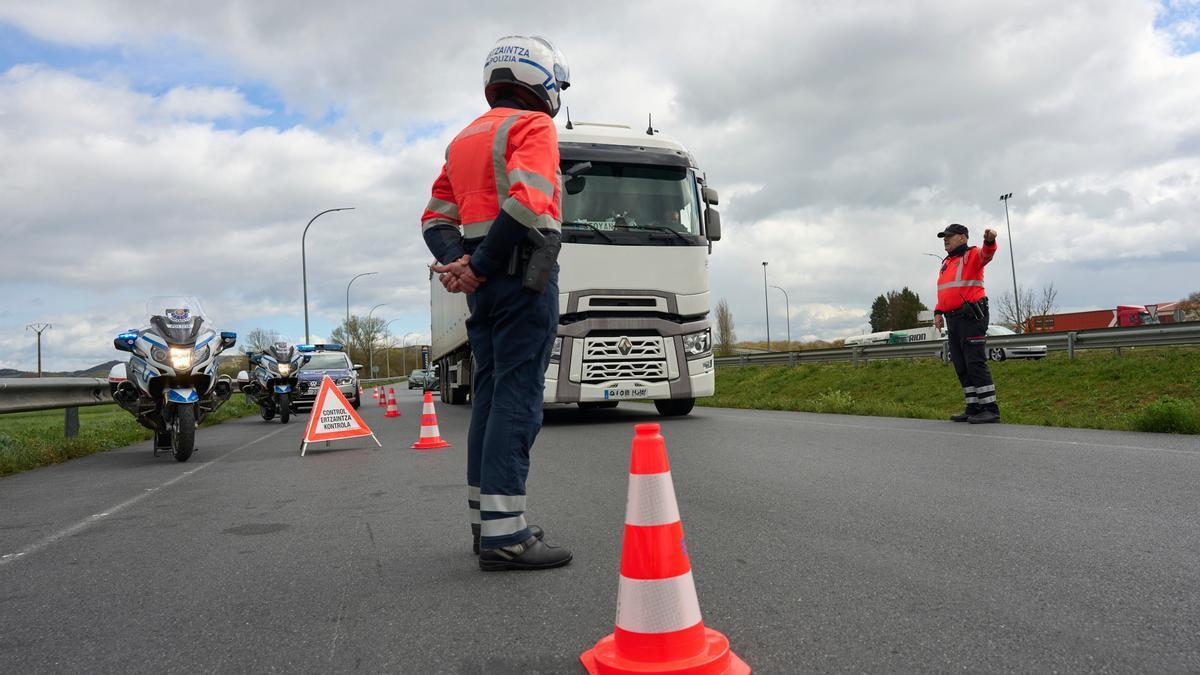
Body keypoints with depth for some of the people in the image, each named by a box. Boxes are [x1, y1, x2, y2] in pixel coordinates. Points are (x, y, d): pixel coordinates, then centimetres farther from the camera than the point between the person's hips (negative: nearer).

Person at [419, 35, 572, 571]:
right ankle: (503, 536, -11)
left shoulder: (465, 138, 23)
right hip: (523, 275, -8)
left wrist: (457, 262, -2)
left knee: (489, 396, 10)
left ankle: (487, 522, 16)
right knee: (517, 398, -10)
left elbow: (437, 216, 15)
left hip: (486, 284, 8)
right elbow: (527, 204, -20)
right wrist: (479, 268, -15)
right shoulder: (533, 126, -2)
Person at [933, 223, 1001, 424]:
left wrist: (990, 241, -47)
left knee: (975, 363, -12)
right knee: (961, 367, 9)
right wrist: (938, 312, 11)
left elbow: (986, 254, -25)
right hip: (953, 320, 9)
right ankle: (973, 408, 15)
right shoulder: (946, 263, 23)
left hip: (971, 317, -9)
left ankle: (990, 409, -8)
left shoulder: (972, 255, -1)